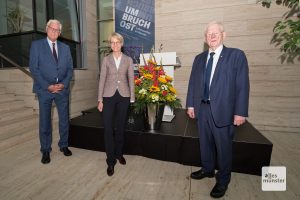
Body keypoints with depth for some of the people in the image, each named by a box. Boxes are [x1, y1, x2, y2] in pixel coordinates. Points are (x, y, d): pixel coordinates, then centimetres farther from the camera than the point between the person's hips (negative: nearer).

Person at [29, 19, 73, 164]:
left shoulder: (65, 48, 11)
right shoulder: (36, 45, 2)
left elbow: (70, 68, 7)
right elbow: (33, 68, -5)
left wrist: (63, 84, -9)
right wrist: (47, 86, -14)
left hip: (62, 89, 3)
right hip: (45, 89, -2)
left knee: (64, 119, 10)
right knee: (45, 121, 6)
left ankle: (63, 145, 28)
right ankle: (45, 151, 21)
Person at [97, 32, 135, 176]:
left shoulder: (128, 60, 8)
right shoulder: (106, 59, 8)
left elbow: (131, 79, 6)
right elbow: (102, 79, 4)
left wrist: (132, 98, 1)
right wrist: (100, 99, -1)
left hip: (123, 96, 1)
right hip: (109, 96, 0)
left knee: (121, 127, 10)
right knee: (108, 128, -3)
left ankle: (119, 154, 30)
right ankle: (110, 160, 10)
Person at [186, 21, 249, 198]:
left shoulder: (236, 55, -4)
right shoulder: (199, 58, 9)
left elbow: (242, 85, -9)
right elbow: (193, 83, 10)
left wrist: (240, 112, -13)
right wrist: (191, 104, 6)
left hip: (222, 109, -4)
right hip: (202, 108, 5)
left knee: (223, 146, 9)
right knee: (205, 142, 19)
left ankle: (223, 180, 32)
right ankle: (208, 169, 42)